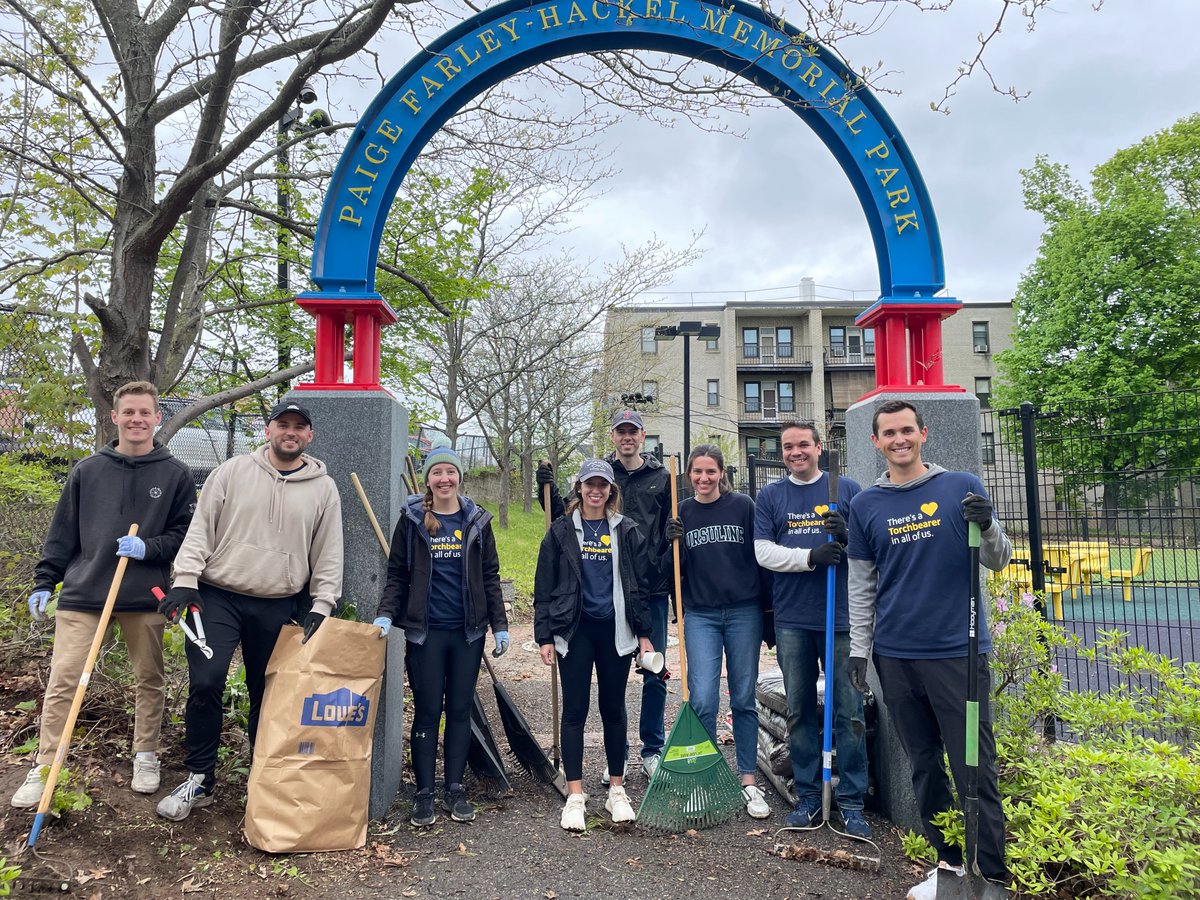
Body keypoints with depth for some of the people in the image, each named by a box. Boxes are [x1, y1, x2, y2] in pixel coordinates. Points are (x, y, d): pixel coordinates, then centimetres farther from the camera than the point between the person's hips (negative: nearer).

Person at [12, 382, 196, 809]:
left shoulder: (176, 474, 0)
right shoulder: (87, 470, 5)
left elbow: (187, 534, 1)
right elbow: (63, 532, 9)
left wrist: (148, 548, -14)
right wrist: (44, 582, 6)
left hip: (145, 596, 0)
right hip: (82, 593, 1)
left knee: (149, 680, 10)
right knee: (62, 681, 0)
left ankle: (146, 758, 27)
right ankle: (43, 769, 14)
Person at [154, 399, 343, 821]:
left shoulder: (323, 488, 3)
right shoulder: (232, 471, 2)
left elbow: (328, 555, 4)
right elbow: (200, 529, 1)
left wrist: (321, 607, -3)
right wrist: (185, 581, -8)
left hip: (278, 609, 1)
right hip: (217, 597, -1)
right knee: (205, 684, -10)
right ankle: (199, 779, 9)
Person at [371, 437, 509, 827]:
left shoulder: (477, 520, 5)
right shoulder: (412, 519, 1)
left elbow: (490, 576, 8)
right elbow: (397, 575, 3)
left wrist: (499, 625, 4)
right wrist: (385, 614, -11)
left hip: (468, 632, 2)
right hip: (425, 631, -2)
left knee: (460, 710, 9)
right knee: (427, 711, 4)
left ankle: (455, 789, 20)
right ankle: (424, 794, 15)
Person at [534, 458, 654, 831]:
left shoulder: (626, 531, 5)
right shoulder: (561, 531, 2)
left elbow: (638, 584, 6)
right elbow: (544, 587, 2)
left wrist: (644, 633, 1)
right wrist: (545, 636, -3)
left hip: (615, 630, 1)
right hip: (575, 629, -1)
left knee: (613, 709, 10)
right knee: (575, 710, 1)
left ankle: (616, 790, 22)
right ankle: (575, 796, 9)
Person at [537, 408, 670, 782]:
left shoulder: (661, 478, 6)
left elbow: (673, 530, 10)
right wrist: (548, 491, -7)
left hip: (652, 589, 0)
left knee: (655, 674, 8)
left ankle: (653, 751, 25)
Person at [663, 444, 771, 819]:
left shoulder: (743, 506, -1)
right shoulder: (682, 513, 4)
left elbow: (762, 557, 3)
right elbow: (675, 571, 6)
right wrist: (674, 544, -14)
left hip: (743, 612, -1)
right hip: (700, 616, 1)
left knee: (743, 699, 8)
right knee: (702, 700, -6)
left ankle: (748, 781, 21)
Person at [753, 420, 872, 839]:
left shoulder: (847, 489, 6)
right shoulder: (770, 497, 9)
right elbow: (764, 552, 0)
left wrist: (848, 538, -18)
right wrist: (811, 556, -14)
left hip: (841, 616, -1)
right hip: (792, 620, 2)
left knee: (848, 711, 1)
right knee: (799, 711, 9)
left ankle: (851, 803, 12)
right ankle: (808, 797, 20)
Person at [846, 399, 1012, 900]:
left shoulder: (962, 487, 1)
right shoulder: (865, 506, 7)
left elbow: (997, 562, 2)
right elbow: (861, 585, 10)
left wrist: (987, 525, -18)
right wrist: (858, 650, 6)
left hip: (958, 651, -3)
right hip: (895, 655, 3)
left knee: (974, 768, -1)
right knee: (924, 766, 13)